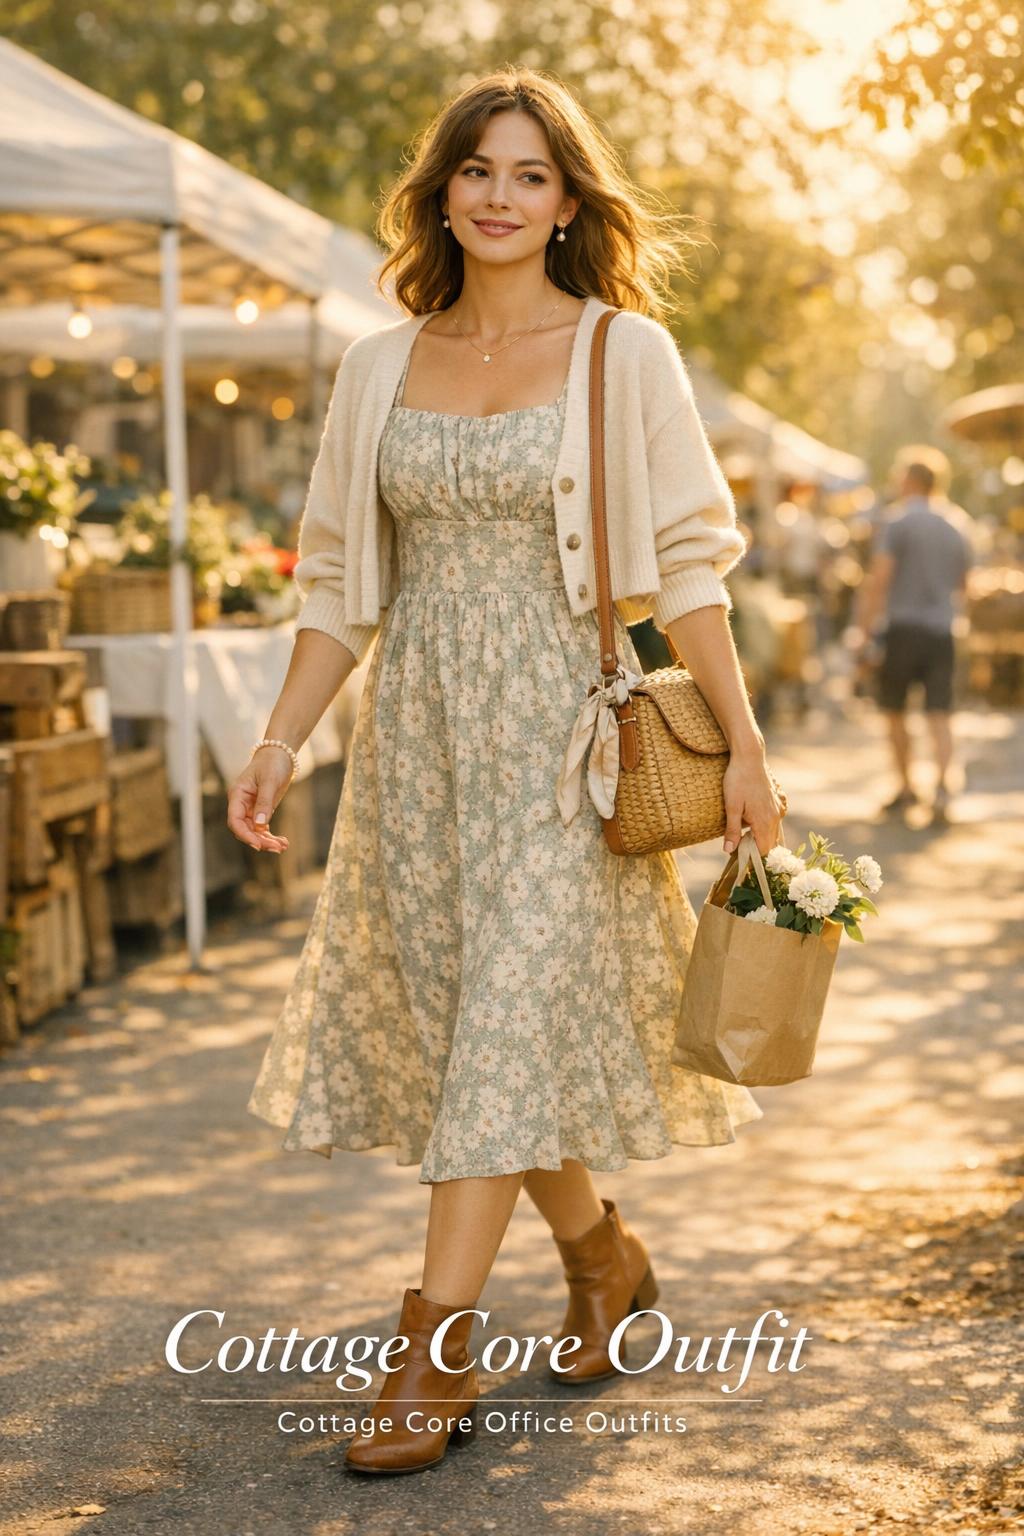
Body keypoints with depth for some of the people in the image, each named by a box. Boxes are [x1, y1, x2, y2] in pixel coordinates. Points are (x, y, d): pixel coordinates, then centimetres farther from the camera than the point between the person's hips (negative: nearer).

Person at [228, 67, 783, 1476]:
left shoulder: (624, 353, -1)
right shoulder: (382, 366, 9)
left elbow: (683, 562, -3)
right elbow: (344, 581, 11)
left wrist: (744, 743, -7)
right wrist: (280, 745, 4)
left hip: (562, 728, -4)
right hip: (417, 728, 5)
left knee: (513, 1015, -8)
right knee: (450, 1017, 8)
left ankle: (437, 1353, -3)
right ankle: (603, 1256, 30)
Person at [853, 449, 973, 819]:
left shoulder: (898, 520, -6)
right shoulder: (958, 523, 11)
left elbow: (879, 578, -12)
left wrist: (864, 626, -10)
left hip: (903, 626, -4)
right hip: (942, 630, 4)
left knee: (895, 711, 11)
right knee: (939, 715, 0)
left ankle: (906, 787, 16)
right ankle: (943, 784, -18)